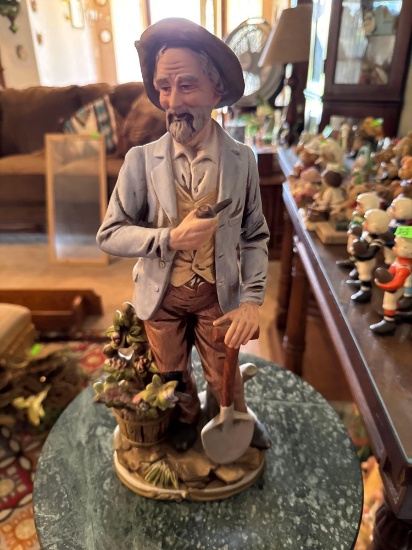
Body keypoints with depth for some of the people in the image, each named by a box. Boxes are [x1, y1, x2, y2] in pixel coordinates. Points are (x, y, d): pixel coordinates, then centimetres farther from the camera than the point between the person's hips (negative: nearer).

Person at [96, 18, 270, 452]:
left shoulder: (241, 160, -11)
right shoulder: (141, 160, -13)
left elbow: (255, 236, -5)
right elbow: (109, 235, -11)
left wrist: (251, 300, -15)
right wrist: (170, 238, -27)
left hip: (218, 293, 0)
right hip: (162, 294, 1)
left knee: (223, 376, 19)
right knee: (173, 375, 23)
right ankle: (187, 420, 56)